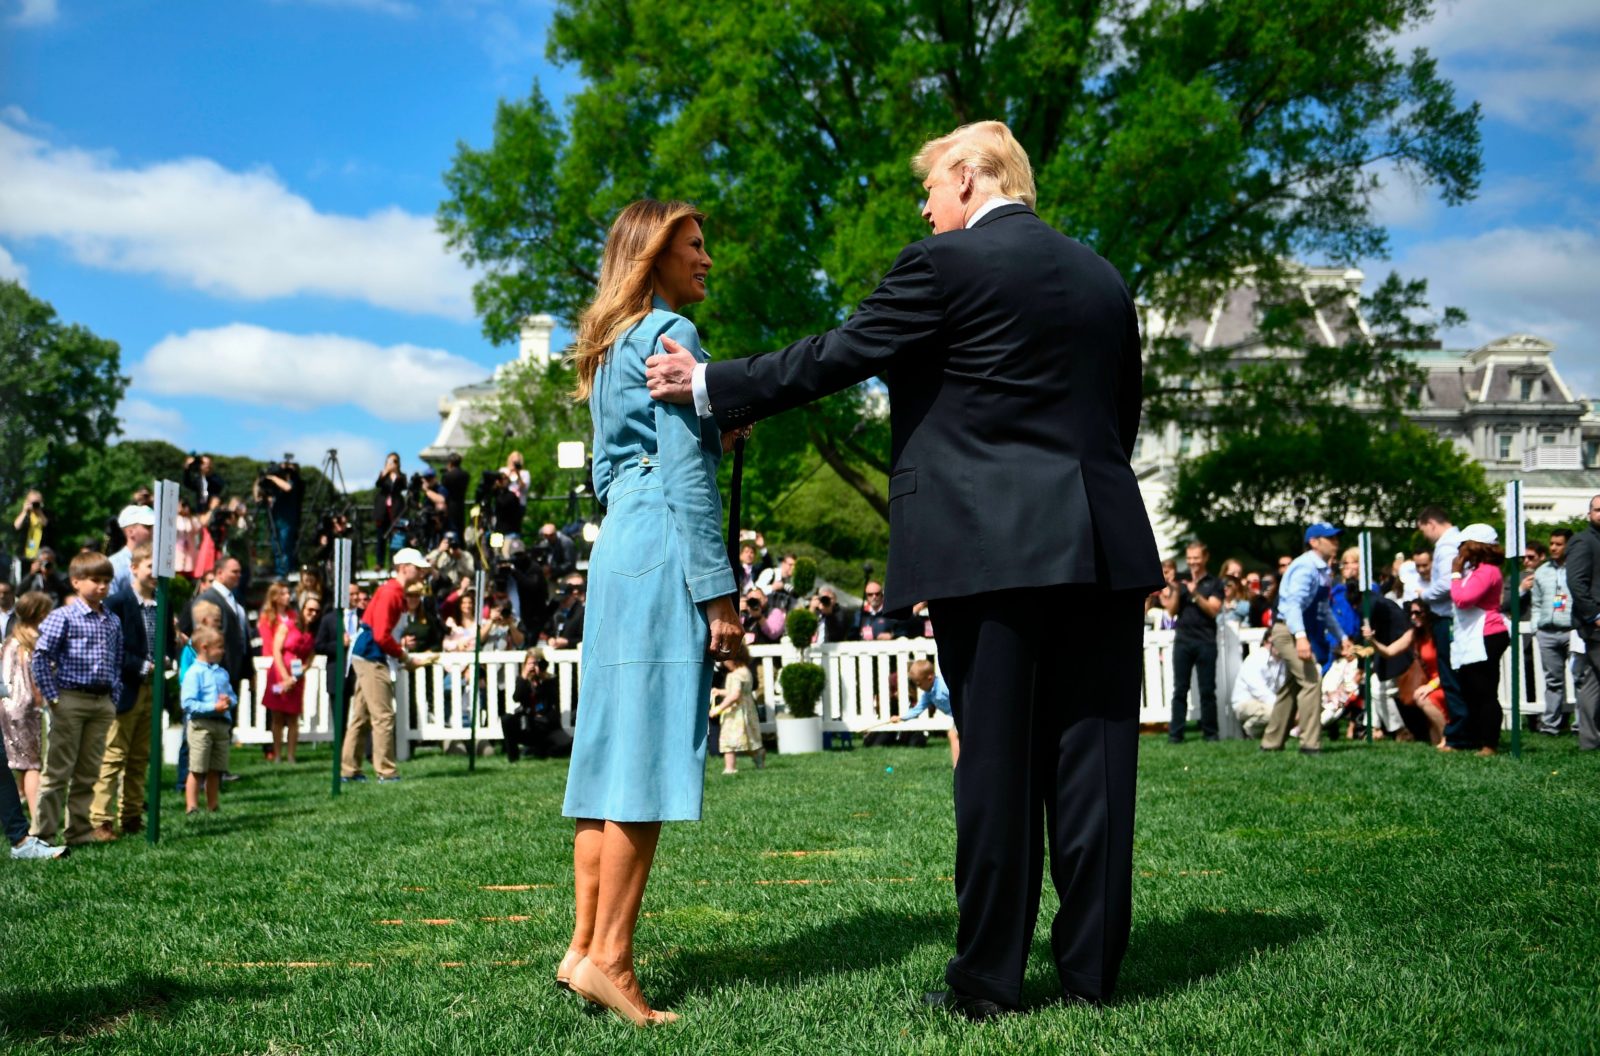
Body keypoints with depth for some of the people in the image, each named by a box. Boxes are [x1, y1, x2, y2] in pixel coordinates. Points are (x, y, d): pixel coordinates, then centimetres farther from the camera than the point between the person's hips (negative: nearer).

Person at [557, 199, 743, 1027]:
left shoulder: (611, 346, 22)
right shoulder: (671, 334, -5)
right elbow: (686, 474, -13)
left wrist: (711, 438, 24)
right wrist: (717, 592, -14)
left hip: (617, 548, 9)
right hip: (664, 553, -9)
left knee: (613, 750, 8)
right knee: (648, 754, -10)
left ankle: (585, 947, 9)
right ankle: (609, 960, -11)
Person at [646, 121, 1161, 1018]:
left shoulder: (947, 263, -4)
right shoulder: (1103, 278, 15)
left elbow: (836, 358, -3)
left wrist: (712, 388, 6)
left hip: (991, 546, -5)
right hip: (1106, 543, 5)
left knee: (996, 757, 0)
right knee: (1093, 753, 7)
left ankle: (990, 976, 7)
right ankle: (1094, 965, 12)